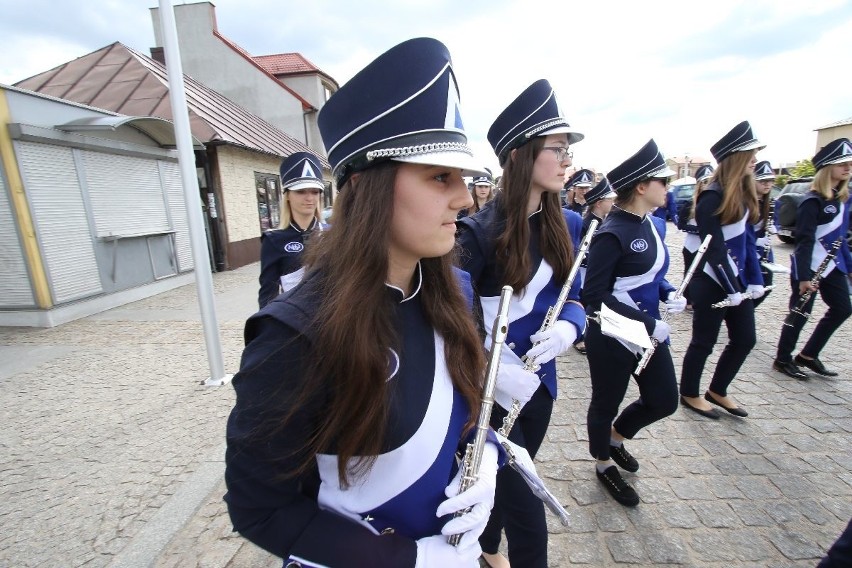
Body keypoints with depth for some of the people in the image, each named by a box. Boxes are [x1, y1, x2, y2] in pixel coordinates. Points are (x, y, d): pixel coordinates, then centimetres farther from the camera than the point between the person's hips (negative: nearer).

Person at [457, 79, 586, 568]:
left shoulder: (566, 225, -1)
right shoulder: (479, 232, -21)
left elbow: (574, 295, 6)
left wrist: (567, 328, -15)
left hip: (539, 378, 7)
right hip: (491, 388, -6)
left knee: (509, 479, 28)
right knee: (526, 512, 5)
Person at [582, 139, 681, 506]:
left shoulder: (655, 224, 4)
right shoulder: (612, 235, -22)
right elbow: (594, 296, -22)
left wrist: (669, 293, -2)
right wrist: (648, 322, -22)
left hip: (649, 331, 9)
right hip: (612, 338, -8)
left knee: (664, 401, 18)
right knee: (606, 404, 13)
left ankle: (616, 437, 45)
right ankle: (604, 465, 39)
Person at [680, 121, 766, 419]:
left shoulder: (744, 193, 8)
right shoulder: (712, 198, -17)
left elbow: (747, 239, 10)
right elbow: (714, 249, -19)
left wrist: (755, 279, 5)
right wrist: (731, 289, -18)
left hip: (736, 277, 8)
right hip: (710, 281, -8)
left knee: (745, 339, 13)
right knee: (705, 341, 4)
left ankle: (718, 391, 32)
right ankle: (689, 394, 24)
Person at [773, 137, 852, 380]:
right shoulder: (813, 201, -16)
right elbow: (804, 241, -20)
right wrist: (804, 276, -24)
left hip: (832, 265, 9)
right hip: (810, 267, -9)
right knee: (800, 314, 0)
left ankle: (808, 355, 24)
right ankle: (783, 360, 15)